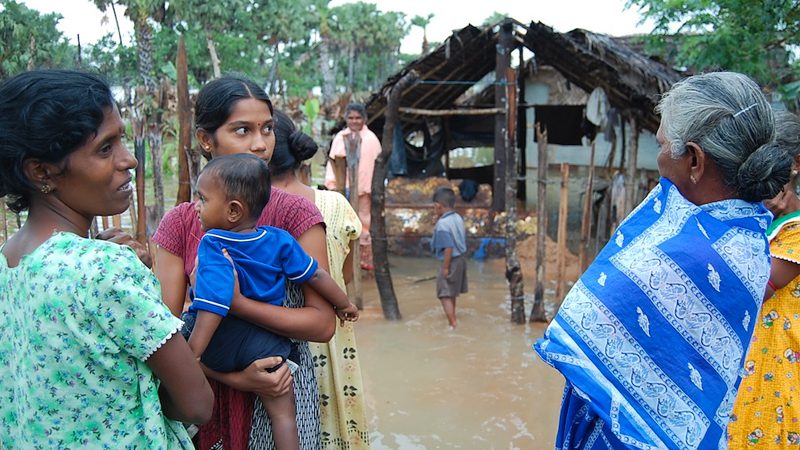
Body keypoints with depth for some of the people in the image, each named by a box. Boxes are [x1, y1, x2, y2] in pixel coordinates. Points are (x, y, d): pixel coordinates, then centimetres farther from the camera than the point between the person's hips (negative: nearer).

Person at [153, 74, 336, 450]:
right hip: (207, 389, 2)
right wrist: (232, 377, -19)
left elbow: (323, 323, -15)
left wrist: (232, 302, -25)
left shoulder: (295, 213, -10)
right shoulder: (179, 224, -3)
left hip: (281, 394, -1)